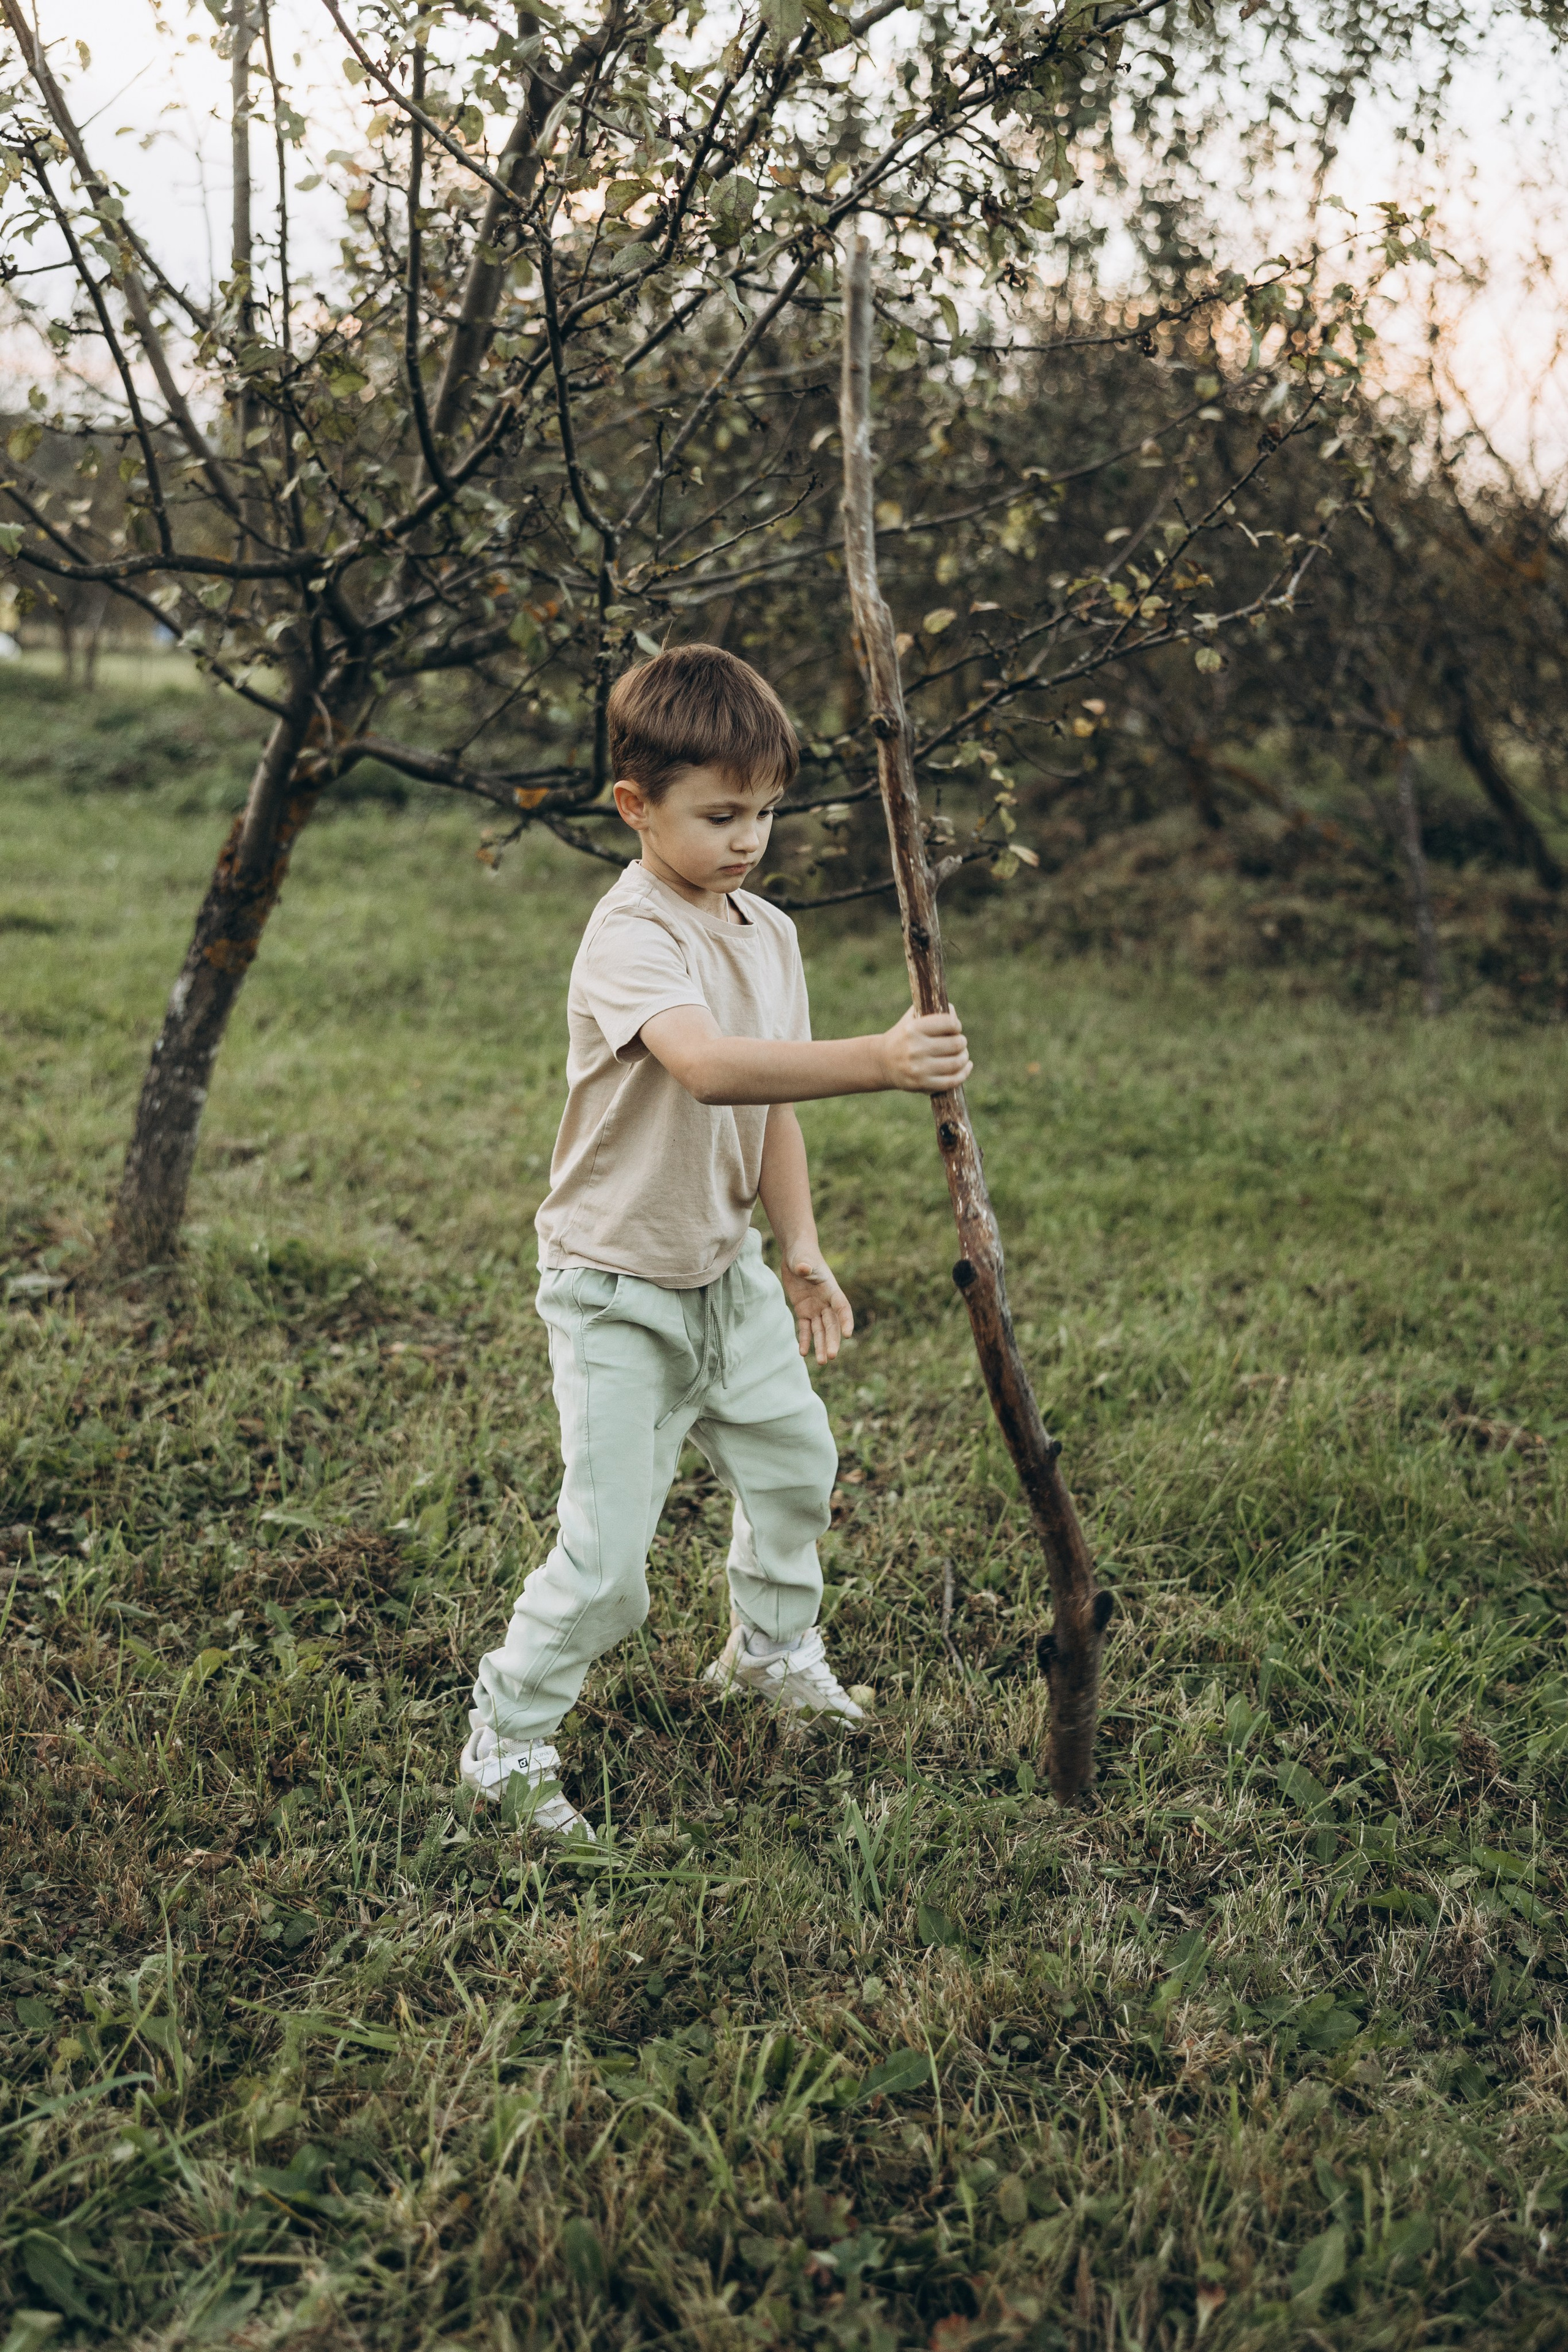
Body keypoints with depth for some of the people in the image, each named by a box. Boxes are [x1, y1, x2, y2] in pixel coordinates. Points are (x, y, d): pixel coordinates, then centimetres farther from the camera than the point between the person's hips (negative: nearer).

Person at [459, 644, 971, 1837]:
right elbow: (710, 1067, -44)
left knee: (795, 1456, 24)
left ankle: (771, 1648, 50)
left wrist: (801, 1252, 7)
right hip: (618, 1289, -8)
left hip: (725, 1268, 8)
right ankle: (508, 1738, 17)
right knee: (607, 1556, -6)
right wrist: (879, 1058, -52)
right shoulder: (630, 940, -25)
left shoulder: (769, 933, 2)